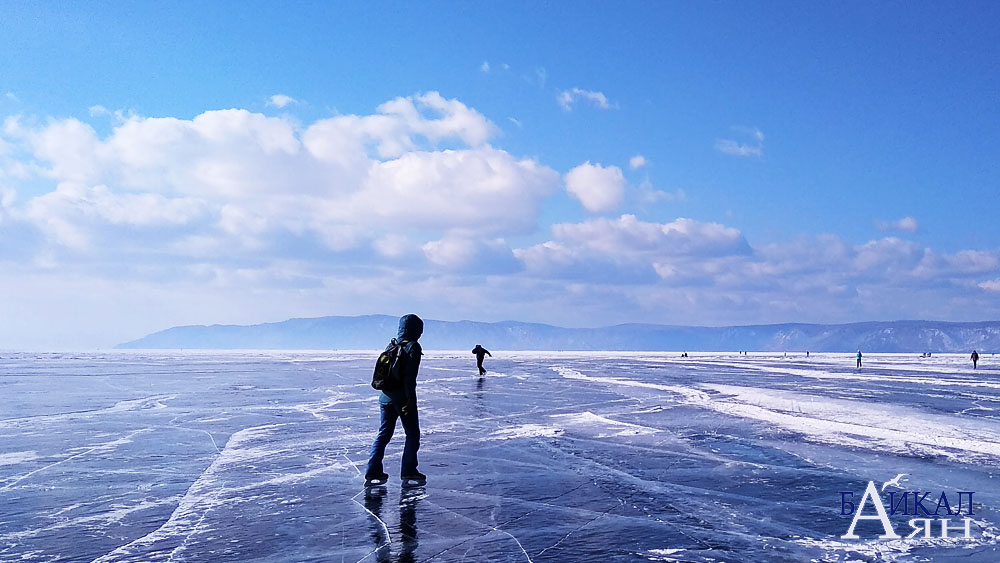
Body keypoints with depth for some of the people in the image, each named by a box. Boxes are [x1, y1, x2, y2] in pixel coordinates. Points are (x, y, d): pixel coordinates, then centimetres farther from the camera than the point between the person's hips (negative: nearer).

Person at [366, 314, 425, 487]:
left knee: (383, 433, 11)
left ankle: (373, 472, 6)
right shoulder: (413, 346, -10)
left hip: (385, 397, 6)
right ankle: (408, 471, 6)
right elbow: (410, 376, -18)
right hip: (402, 398, -6)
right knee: (412, 434, 7)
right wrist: (410, 399, -18)